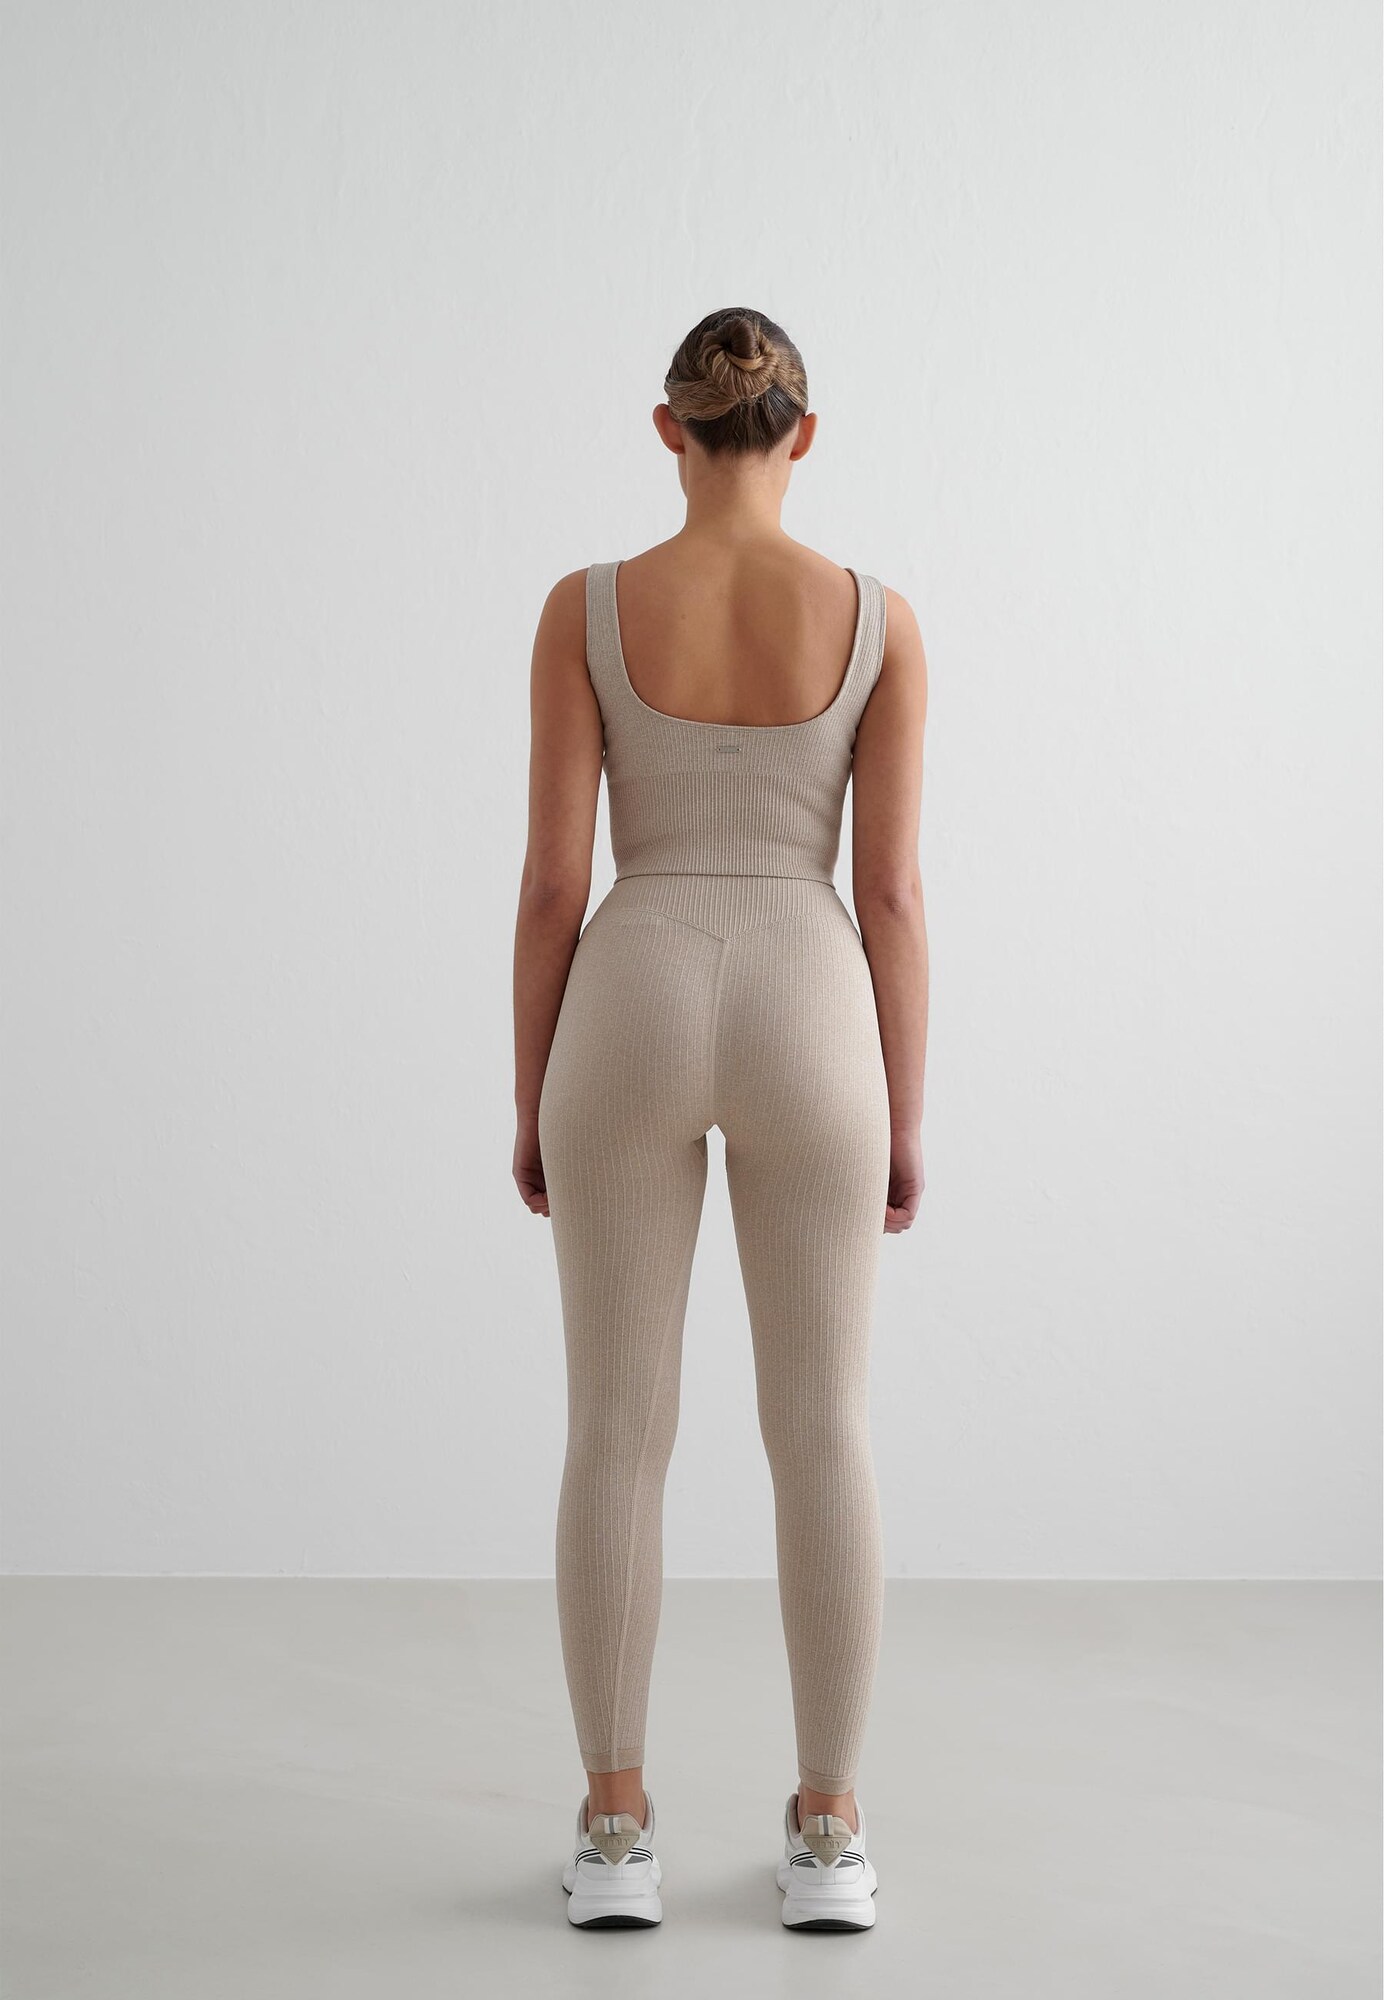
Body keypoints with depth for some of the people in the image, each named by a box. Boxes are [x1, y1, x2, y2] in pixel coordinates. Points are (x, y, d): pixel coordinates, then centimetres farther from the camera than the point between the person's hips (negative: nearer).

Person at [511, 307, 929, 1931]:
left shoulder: (586, 608, -3)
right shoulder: (878, 619, -2)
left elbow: (553, 877, -4)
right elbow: (891, 891, -3)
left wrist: (531, 1097, 6)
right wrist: (906, 1115, 6)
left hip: (632, 1014, 0)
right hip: (806, 1022, 0)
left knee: (618, 1428, 8)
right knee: (822, 1430, 8)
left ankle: (616, 1831, 11)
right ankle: (827, 1835, 12)